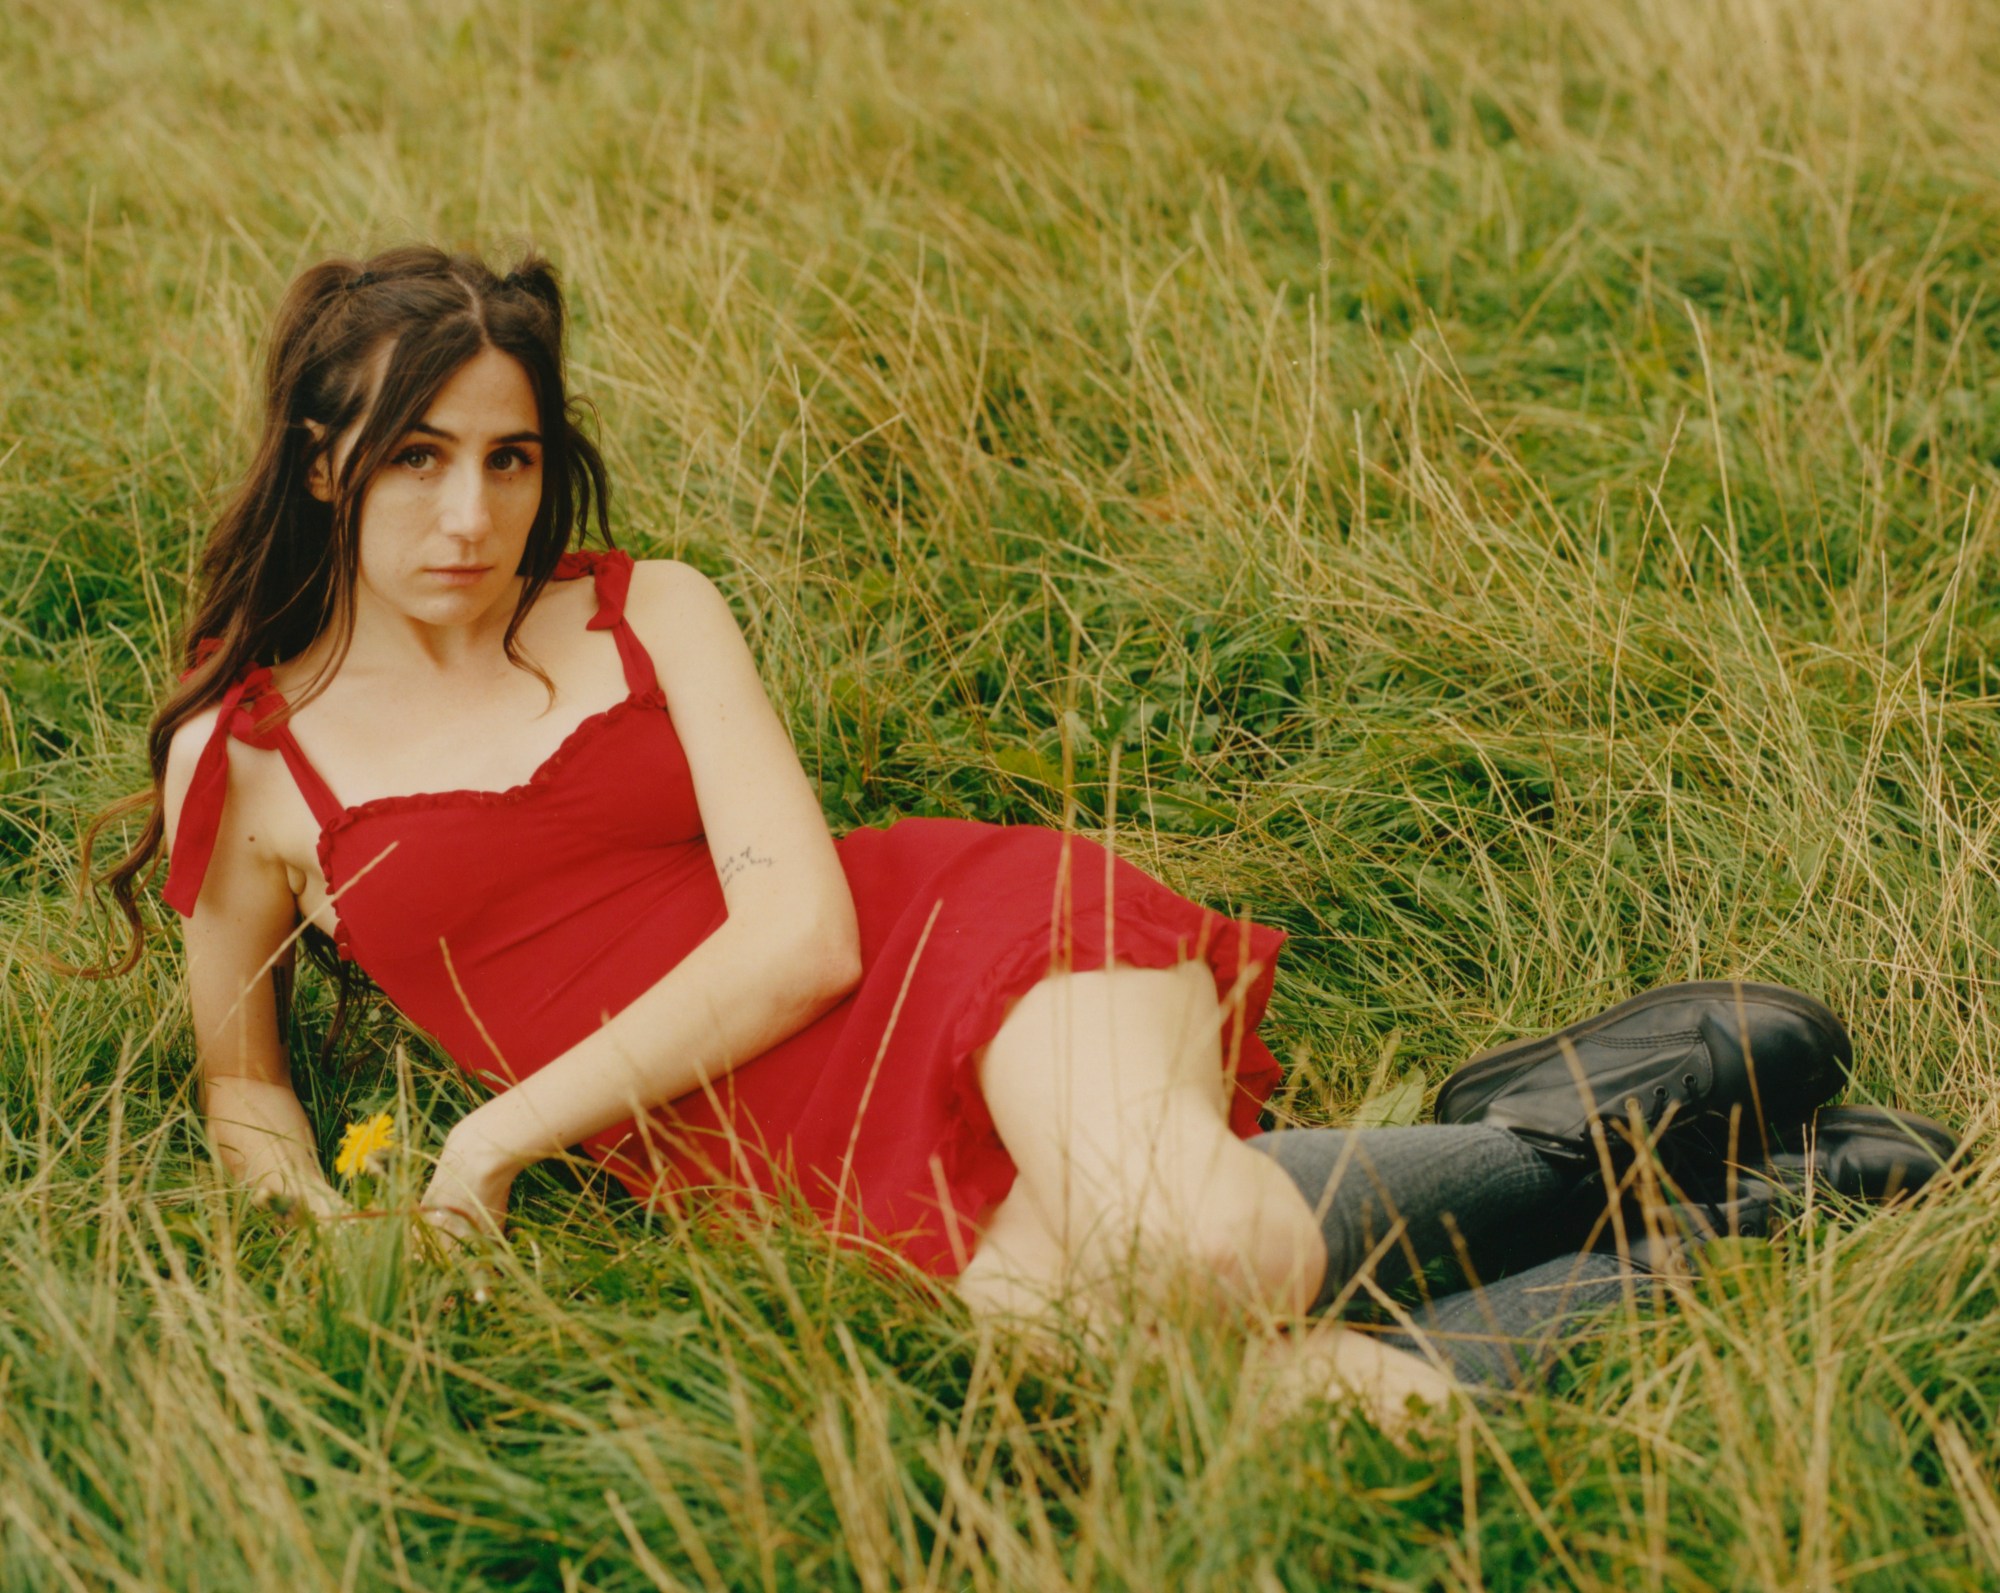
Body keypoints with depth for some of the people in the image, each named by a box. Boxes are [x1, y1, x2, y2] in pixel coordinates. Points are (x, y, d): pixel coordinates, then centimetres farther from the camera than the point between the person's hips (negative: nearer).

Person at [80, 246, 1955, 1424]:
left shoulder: (649, 614, 9)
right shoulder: (242, 766, 11)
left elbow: (804, 928, -2)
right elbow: (239, 1077, 23)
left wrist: (511, 1126, -7)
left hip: (968, 938, -1)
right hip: (832, 1186, 1)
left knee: (1184, 1232, -36)